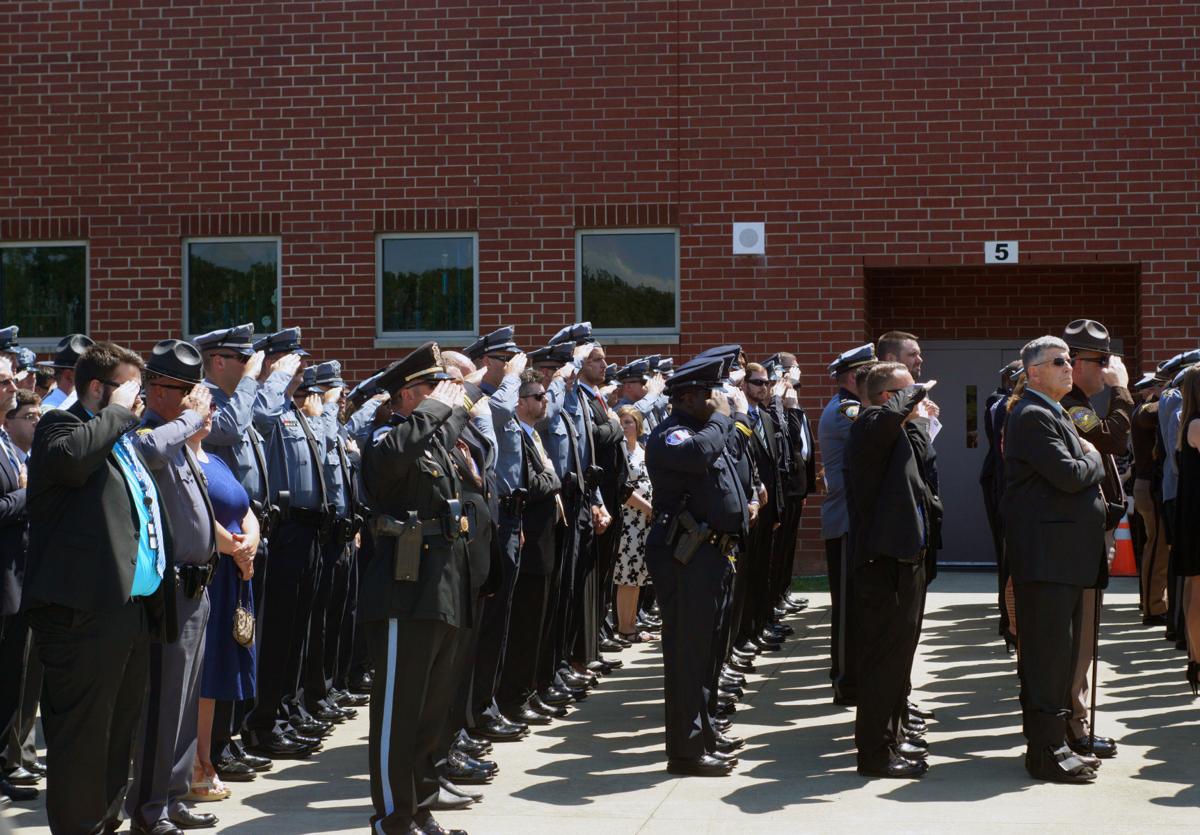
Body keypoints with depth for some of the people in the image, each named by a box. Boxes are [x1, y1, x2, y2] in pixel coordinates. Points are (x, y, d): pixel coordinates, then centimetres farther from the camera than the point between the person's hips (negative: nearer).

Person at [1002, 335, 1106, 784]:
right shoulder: (1032, 416, -14)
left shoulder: (1055, 414, 20)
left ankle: (1051, 741, 23)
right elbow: (1070, 475, -21)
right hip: (1046, 551, -11)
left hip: (1065, 552, 11)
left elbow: (1083, 474, 23)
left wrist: (1088, 460, 3)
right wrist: (1093, 458, -3)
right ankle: (1045, 750, -2)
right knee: (1047, 651, -7)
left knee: (1062, 650, 15)